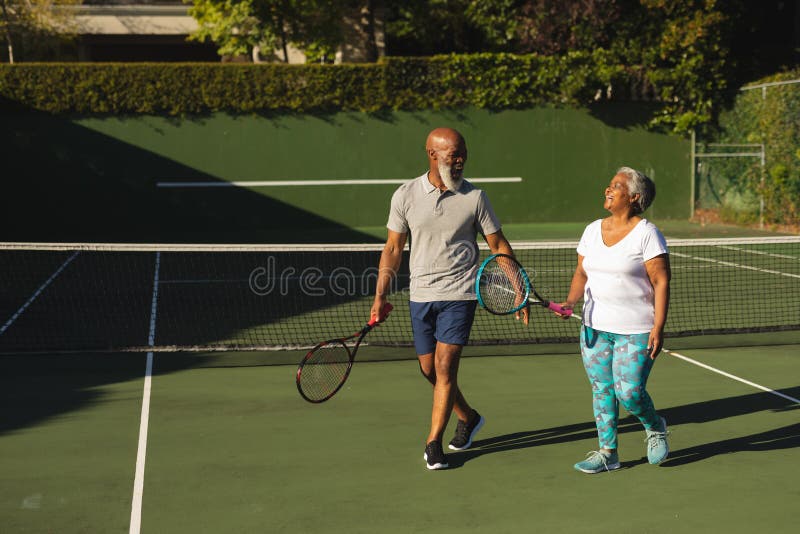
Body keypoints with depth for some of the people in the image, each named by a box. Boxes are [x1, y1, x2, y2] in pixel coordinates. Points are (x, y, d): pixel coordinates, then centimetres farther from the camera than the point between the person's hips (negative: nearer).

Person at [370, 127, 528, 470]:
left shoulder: (474, 197, -3)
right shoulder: (405, 196, 0)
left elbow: (499, 245, 2)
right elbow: (393, 248, 6)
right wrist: (381, 295, 1)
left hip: (459, 294, -3)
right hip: (421, 296, 3)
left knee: (445, 366, -9)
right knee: (429, 369, 10)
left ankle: (433, 442, 3)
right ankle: (468, 418, 35)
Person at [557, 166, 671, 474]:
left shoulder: (647, 233, -9)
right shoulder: (592, 230, 9)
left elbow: (661, 282, -11)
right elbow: (582, 273, 14)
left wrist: (658, 327, -17)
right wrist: (571, 301, -5)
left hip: (635, 331, -6)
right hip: (595, 327, 6)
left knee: (629, 391, -9)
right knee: (601, 389, 7)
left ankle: (655, 428, 22)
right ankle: (607, 452, 18)